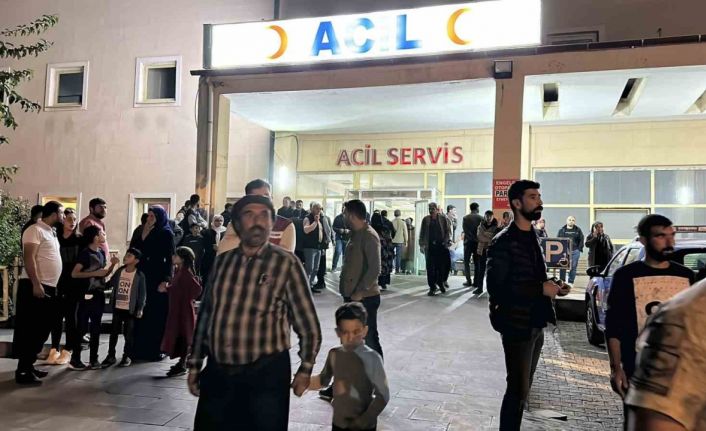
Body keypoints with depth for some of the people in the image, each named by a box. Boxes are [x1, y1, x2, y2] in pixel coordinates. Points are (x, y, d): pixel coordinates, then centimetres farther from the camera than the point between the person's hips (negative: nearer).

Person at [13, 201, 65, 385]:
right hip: (35, 287, -9)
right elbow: (28, 258, -18)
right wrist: (36, 284, -24)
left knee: (42, 329, 13)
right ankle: (22, 371, 1)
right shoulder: (35, 230, -9)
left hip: (49, 287, 9)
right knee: (29, 330, -5)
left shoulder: (50, 232, 18)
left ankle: (29, 365, 21)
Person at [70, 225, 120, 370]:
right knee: (82, 328, -3)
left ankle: (93, 359, 15)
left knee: (96, 328, 9)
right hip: (87, 295, -7)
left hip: (99, 294, 7)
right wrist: (95, 273, -17)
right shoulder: (85, 253, -10)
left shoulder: (102, 252, 12)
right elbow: (74, 274, -16)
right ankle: (75, 359, 5)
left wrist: (113, 264, 4)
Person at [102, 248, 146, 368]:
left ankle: (127, 357, 17)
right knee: (113, 332, 10)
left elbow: (142, 294, -6)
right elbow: (109, 284, 11)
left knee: (129, 334, 5)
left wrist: (140, 308, -10)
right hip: (117, 308, 4)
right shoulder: (119, 271, 4)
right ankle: (111, 356, 21)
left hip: (130, 309, -4)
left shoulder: (139, 275, -8)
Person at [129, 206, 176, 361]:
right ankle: (140, 348, 14)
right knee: (141, 314, 6)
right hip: (143, 279, 5)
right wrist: (143, 236, -5)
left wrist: (165, 280, -16)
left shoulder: (167, 234, -4)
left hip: (158, 280, -5)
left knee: (157, 315, 0)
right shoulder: (143, 232, 12)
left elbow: (170, 259, -8)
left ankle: (156, 350, 7)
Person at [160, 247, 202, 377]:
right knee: (178, 335, 15)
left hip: (184, 309, -9)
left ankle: (182, 366, 3)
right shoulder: (179, 271, 10)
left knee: (182, 336, -3)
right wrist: (167, 288, 5)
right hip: (177, 308, 9)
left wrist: (188, 299, -14)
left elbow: (197, 288, -26)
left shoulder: (186, 273, -18)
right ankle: (182, 363, 25)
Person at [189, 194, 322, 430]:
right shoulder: (222, 261, 5)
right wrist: (195, 364, 12)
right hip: (217, 372, 4)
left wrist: (305, 371, 1)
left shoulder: (286, 263, -7)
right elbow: (205, 314, 12)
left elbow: (308, 325, -2)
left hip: (265, 374, -4)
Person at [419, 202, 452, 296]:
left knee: (443, 265, 1)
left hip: (441, 246, -1)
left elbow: (448, 231, 5)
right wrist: (422, 244, 2)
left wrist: (447, 241, -8)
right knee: (430, 267, 0)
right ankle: (432, 287, 8)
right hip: (430, 246, 1)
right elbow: (422, 233, 9)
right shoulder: (426, 220, 8)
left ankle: (440, 282, 27)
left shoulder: (443, 218, 4)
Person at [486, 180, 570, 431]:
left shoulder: (531, 238, 13)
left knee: (523, 388, 16)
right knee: (518, 390, -3)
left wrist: (552, 287, 2)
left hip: (536, 325, 8)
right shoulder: (503, 242, -15)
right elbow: (497, 288, -21)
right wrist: (541, 289, -21)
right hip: (518, 326, -8)